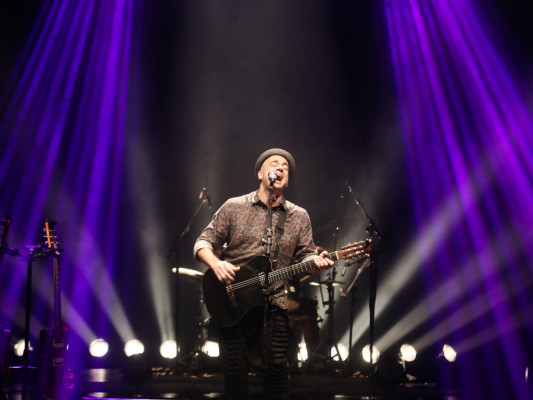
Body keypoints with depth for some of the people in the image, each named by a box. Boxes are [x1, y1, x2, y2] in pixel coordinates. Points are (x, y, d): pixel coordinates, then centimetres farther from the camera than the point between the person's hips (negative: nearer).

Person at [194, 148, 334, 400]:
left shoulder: (299, 216, 8)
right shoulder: (234, 207, 3)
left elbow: (305, 256, 8)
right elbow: (203, 242, 4)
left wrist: (315, 263, -16)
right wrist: (216, 264, -16)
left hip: (275, 302, 1)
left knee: (277, 366, -2)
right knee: (234, 369, 1)